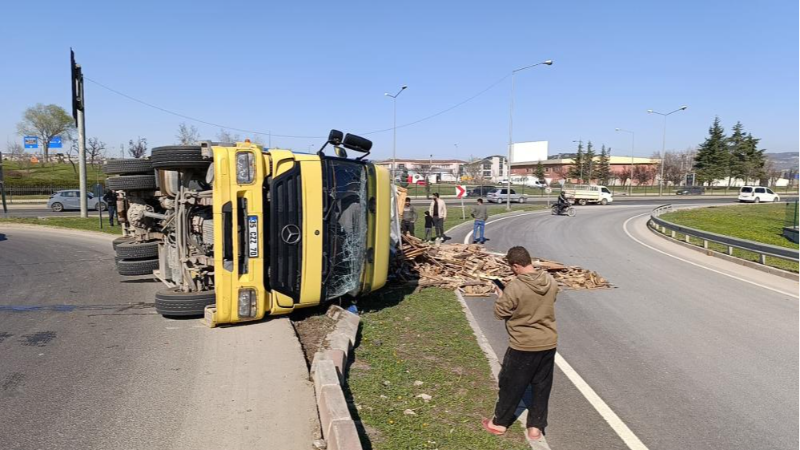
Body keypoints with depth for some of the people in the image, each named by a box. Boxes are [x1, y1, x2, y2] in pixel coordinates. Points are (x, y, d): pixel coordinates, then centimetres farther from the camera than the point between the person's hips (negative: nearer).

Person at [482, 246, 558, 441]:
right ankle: (536, 426, 26)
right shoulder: (550, 281, -4)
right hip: (548, 343, 5)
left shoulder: (514, 287, -23)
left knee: (511, 385, 12)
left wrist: (501, 296, 7)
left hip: (523, 346, -5)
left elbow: (500, 313, -12)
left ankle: (499, 423, 28)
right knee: (541, 386, 17)